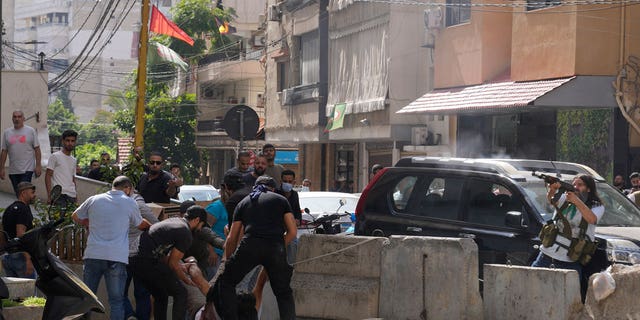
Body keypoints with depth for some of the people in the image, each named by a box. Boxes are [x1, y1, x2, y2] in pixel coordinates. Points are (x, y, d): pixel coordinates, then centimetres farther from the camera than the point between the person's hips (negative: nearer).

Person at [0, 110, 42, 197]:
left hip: (27, 170, -4)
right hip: (13, 170, 4)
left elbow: (37, 149, 0)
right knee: (18, 194, 8)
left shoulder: (31, 131, 2)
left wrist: (38, 166, -7)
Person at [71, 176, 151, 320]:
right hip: (116, 257, -3)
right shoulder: (130, 203, 3)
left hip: (93, 255, 3)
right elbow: (140, 225, 19)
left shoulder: (94, 200, 10)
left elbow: (75, 217, 24)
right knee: (117, 301, 1)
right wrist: (150, 226, 40)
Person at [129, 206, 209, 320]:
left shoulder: (173, 221, 23)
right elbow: (172, 264, -2)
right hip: (148, 262, -9)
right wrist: (186, 280, 13)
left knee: (160, 296, 22)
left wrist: (178, 266, 28)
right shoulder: (186, 234, -4)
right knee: (180, 293, 1)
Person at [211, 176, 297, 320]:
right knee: (284, 292, 14)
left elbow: (232, 238, 25)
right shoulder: (281, 200, 22)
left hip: (250, 246, 0)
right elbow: (292, 232, 13)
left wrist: (228, 261, 35)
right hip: (276, 247, 0)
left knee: (226, 282, 15)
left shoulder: (244, 203, 25)